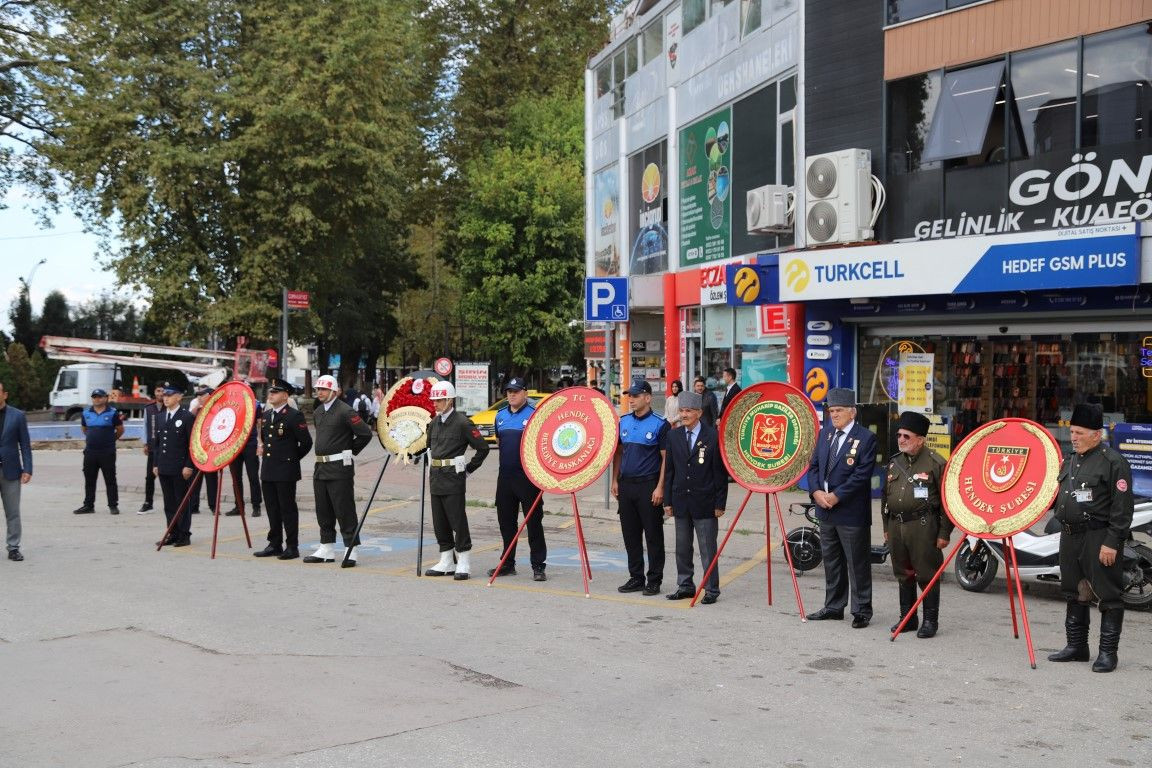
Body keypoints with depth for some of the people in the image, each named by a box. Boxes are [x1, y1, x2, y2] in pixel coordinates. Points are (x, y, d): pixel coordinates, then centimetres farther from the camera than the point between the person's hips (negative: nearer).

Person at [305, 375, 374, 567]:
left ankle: (350, 551, -1)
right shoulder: (317, 412, 13)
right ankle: (326, 549, 23)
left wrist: (349, 451, -4)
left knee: (344, 511, -5)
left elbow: (366, 434, -13)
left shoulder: (345, 411, -12)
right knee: (323, 511, 13)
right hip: (320, 467, 8)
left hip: (339, 467, -8)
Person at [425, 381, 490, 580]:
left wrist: (468, 469, -5)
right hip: (436, 477, 8)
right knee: (439, 522, 11)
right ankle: (446, 562, 20)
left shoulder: (462, 422, -10)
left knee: (458, 520, -4)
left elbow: (483, 448, -8)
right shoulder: (434, 423, 11)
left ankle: (464, 564, 2)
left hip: (453, 478, -7)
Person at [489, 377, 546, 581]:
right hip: (505, 476, 7)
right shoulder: (500, 415, 12)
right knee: (506, 521, 12)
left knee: (533, 521, -3)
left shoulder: (534, 414, -7)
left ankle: (538, 566, 2)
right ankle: (508, 563, 23)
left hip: (528, 476, -7)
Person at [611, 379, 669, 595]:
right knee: (630, 534, 10)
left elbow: (666, 458, -8)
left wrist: (660, 487, -14)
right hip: (626, 485, 6)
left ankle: (654, 581, 9)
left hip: (649, 486, -6)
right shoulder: (624, 421, 9)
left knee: (653, 535, 1)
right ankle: (636, 578, 20)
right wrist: (615, 480, 8)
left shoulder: (659, 424, -7)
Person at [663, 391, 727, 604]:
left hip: (705, 502, -4)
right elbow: (669, 469, 10)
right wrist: (667, 500, 6)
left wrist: (720, 503, -8)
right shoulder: (674, 436, 7)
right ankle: (685, 586, 23)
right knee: (682, 547, 12)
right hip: (681, 500, 5)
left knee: (707, 549, 0)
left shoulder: (713, 436, -6)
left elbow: (720, 472, -5)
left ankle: (711, 589, 9)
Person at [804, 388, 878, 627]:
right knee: (831, 561, 16)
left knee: (857, 564, 1)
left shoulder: (866, 438, -10)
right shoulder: (824, 434, 10)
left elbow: (861, 475, -16)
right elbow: (814, 466, 11)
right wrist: (816, 492, -6)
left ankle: (861, 611, 10)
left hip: (852, 513, -7)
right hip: (825, 510, 7)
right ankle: (833, 607, 27)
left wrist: (836, 496, -17)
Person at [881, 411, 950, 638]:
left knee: (926, 575, -2)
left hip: (923, 526, -6)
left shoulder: (936, 463, -6)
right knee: (903, 574, 13)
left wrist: (944, 533, -10)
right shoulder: (894, 462, 14)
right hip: (897, 525, 7)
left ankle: (930, 621, 9)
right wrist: (886, 528, 19)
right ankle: (907, 617, 24)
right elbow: (885, 497, 21)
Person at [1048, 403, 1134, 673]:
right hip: (1070, 536, 8)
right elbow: (1057, 496, 26)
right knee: (1074, 593, 15)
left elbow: (1122, 507, -15)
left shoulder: (1113, 462, -11)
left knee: (1108, 595, -2)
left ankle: (1108, 652, 6)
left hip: (1100, 539, -8)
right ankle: (1076, 646, 26)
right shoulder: (1069, 461, 15)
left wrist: (1112, 542, -19)